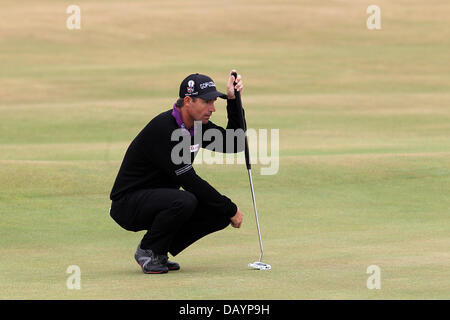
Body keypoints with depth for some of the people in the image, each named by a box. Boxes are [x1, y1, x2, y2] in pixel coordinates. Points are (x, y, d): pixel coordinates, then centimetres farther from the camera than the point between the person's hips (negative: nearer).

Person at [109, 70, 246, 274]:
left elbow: (236, 144, 7)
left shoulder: (198, 125, 2)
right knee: (184, 201, -35)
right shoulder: (162, 129, -26)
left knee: (220, 214, -8)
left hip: (162, 200, 9)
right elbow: (190, 182, -27)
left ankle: (160, 251, 6)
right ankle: (148, 251, -11)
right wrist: (231, 209, -22)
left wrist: (233, 100, -4)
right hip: (129, 204, -9)